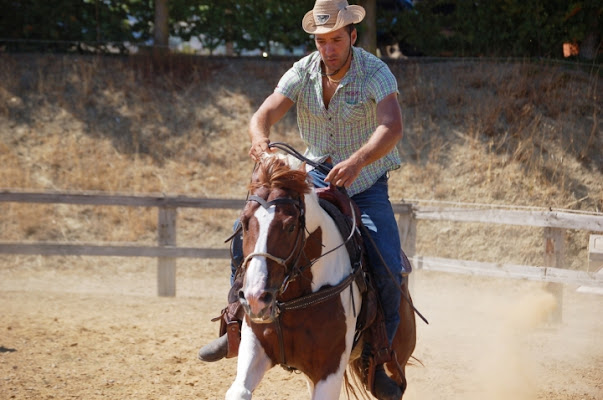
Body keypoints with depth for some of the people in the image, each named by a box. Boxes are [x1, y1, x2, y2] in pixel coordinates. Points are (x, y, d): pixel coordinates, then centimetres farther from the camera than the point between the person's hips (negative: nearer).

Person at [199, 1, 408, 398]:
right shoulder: (303, 72, -7)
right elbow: (264, 115, -16)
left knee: (388, 269, -22)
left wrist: (356, 162, -53)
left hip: (367, 184, -3)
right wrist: (261, 140, -42)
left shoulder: (375, 73, -19)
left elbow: (392, 127, -35)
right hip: (316, 178, 3)